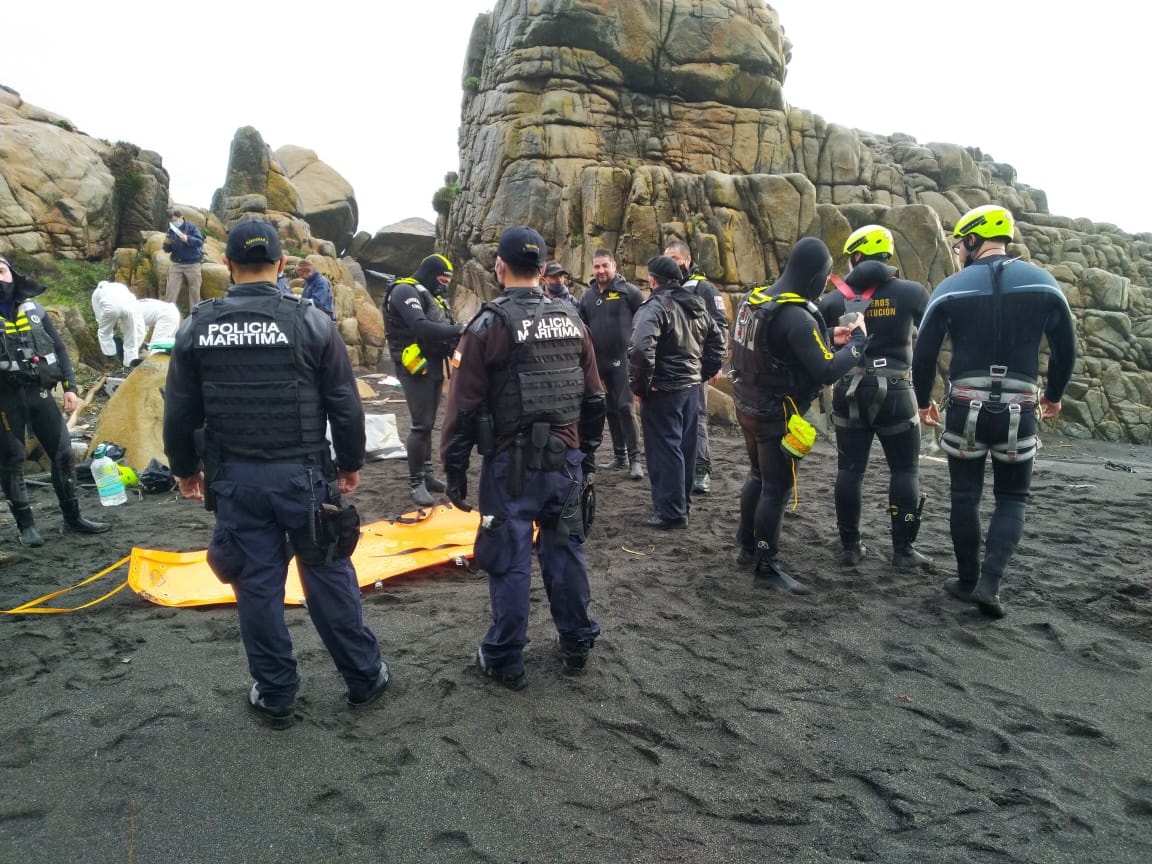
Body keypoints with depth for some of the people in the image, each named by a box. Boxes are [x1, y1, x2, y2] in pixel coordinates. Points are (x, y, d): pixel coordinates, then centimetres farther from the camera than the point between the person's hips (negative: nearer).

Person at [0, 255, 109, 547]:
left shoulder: (34, 309, 7)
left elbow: (59, 348, 10)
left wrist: (69, 387, 4)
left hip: (39, 391, 3)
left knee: (63, 453, 5)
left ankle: (73, 517, 17)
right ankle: (25, 524, 16)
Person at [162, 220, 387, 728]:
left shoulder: (197, 328, 0)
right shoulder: (311, 321, -7)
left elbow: (179, 412, 4)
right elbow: (345, 405, -5)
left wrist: (186, 469, 18)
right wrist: (350, 463, 8)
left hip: (235, 478, 2)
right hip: (302, 474, -1)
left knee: (257, 584, 10)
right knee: (329, 576, 10)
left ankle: (275, 696, 22)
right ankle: (364, 678, 22)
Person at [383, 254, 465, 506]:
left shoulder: (431, 296, 19)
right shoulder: (405, 291, -11)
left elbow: (440, 327, 15)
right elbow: (420, 327, -26)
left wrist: (458, 335, -6)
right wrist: (457, 330, -26)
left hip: (434, 366, 9)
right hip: (416, 367, -9)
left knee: (428, 424, 14)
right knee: (421, 425, -10)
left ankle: (426, 474, 23)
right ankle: (415, 483, -2)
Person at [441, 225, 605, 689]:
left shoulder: (489, 324, -10)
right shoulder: (572, 321, 6)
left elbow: (464, 408, -10)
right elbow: (593, 399, 11)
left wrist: (454, 470, -3)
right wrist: (587, 457, 20)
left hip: (511, 464, -5)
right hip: (567, 459, 5)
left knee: (509, 560, 5)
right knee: (566, 551, 15)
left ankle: (505, 660, 16)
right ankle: (576, 645, 27)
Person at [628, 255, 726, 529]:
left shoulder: (655, 306, -16)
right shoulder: (696, 306, 11)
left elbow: (641, 349, -29)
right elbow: (718, 340, 19)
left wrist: (640, 385, -17)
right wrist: (703, 372, 17)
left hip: (663, 391, -8)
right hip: (691, 387, 8)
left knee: (664, 450, -1)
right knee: (685, 447, 17)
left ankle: (671, 512, 4)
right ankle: (682, 503, 30)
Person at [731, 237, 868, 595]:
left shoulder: (755, 298, 4)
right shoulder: (796, 316, -24)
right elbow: (826, 371, -26)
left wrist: (827, 336, 12)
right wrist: (858, 340, -12)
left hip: (749, 406, 9)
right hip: (777, 415, -9)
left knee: (759, 478, 21)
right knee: (776, 489, 1)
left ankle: (747, 548, 32)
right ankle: (766, 567, 11)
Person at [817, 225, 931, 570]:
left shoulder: (834, 300, -1)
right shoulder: (911, 292, -4)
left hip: (849, 395, 2)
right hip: (895, 394, -2)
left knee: (850, 470, 9)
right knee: (904, 471, 9)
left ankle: (850, 546, 14)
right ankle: (903, 549, 12)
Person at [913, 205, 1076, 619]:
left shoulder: (950, 289, -3)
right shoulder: (1043, 282, 2)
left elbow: (923, 354, 0)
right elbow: (1065, 348, 9)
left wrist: (923, 401, 16)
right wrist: (1054, 394, 25)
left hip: (965, 408, -1)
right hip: (1019, 410, 1)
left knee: (965, 497, 12)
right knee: (1012, 499, 13)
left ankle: (968, 580, 20)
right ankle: (990, 581, -1)